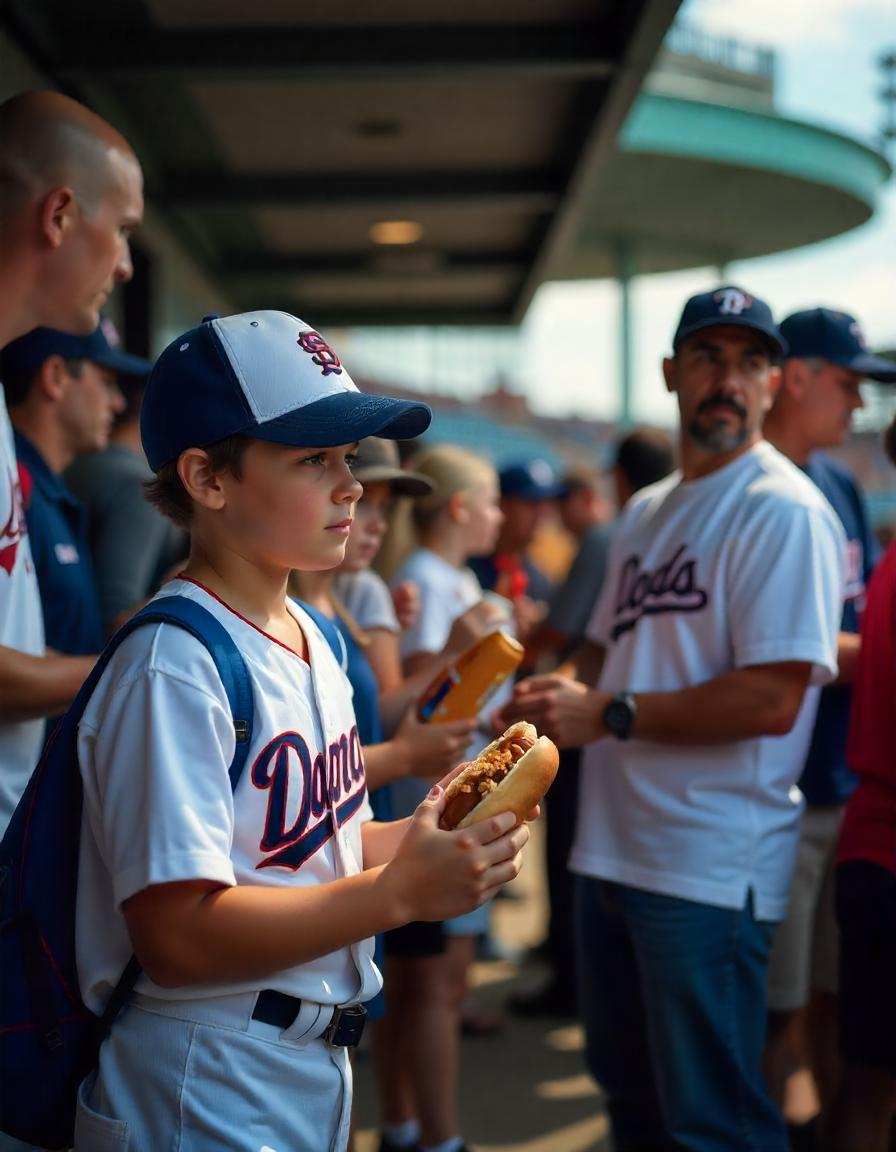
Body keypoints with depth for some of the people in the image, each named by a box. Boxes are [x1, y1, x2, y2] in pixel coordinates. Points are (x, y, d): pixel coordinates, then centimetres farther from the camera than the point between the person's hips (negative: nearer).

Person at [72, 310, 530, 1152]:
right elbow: (177, 937, -26)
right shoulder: (174, 670, -22)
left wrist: (419, 836, -2)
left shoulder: (307, 636, 8)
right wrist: (402, 891, -25)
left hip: (313, 1068, 9)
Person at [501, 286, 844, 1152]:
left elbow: (772, 700, -21)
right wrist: (562, 692, 1)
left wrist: (607, 715, -18)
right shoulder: (645, 512, 15)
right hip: (612, 845, 9)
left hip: (710, 866, -8)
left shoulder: (783, 510, -12)